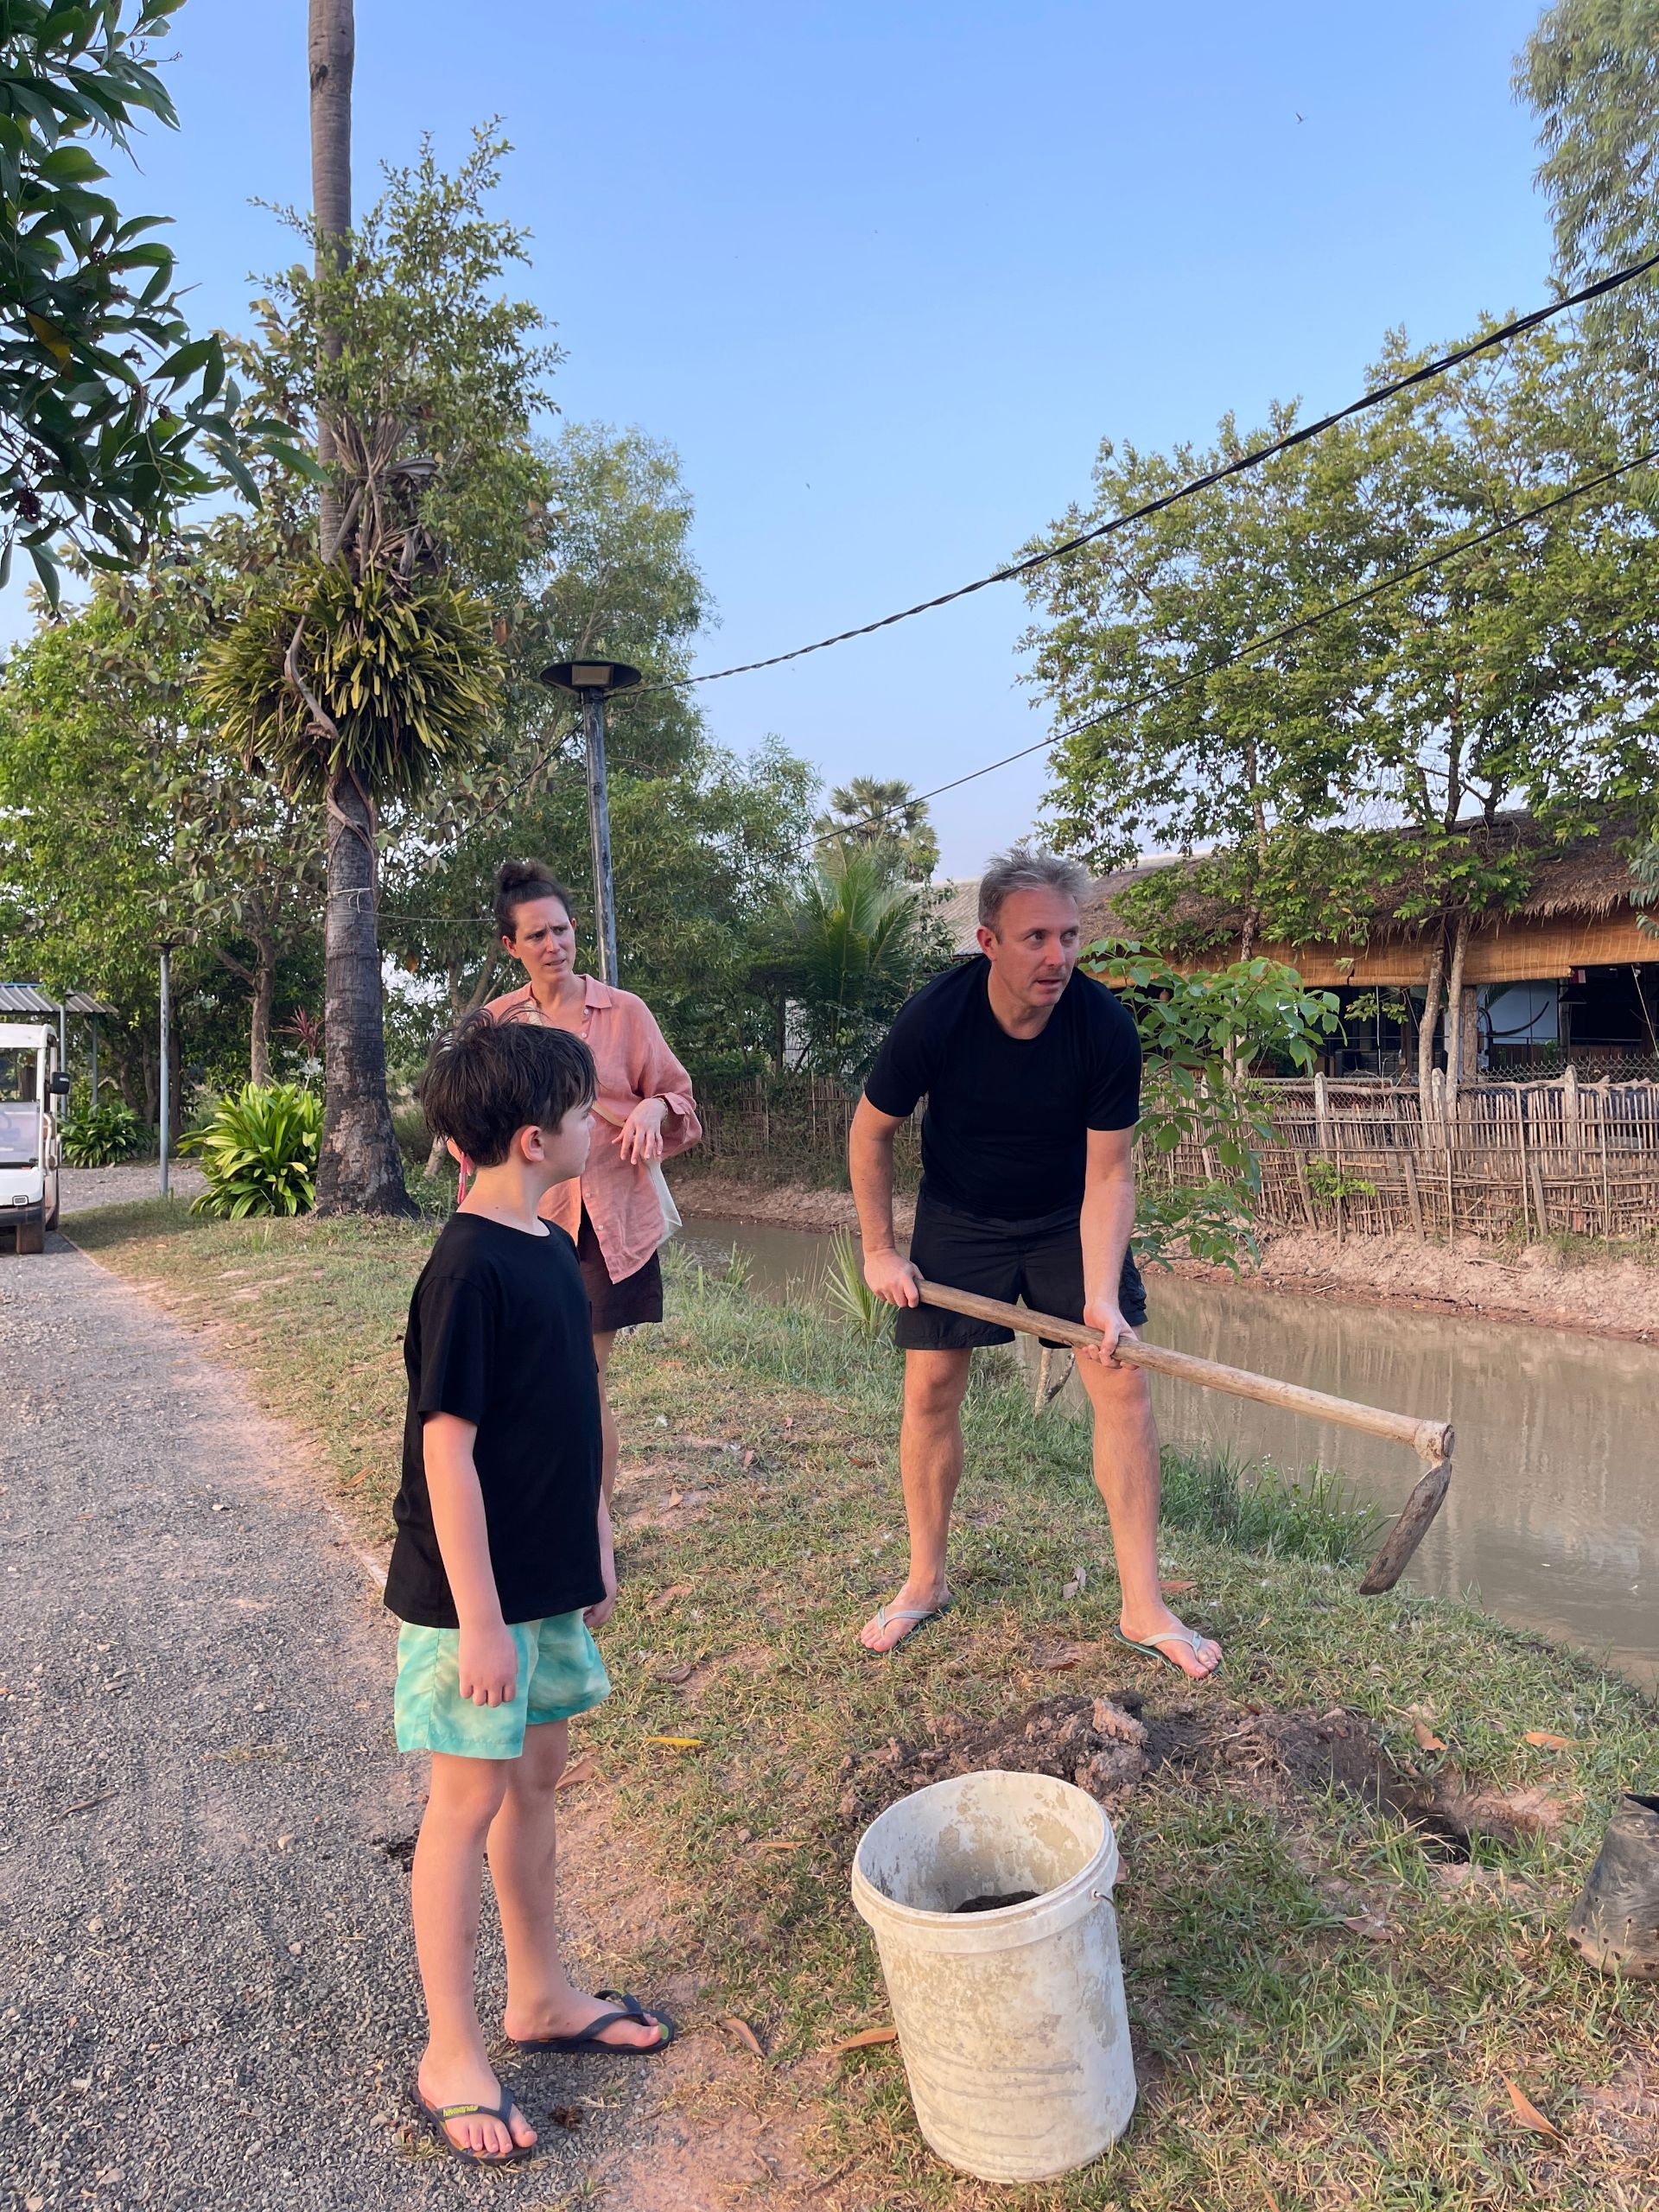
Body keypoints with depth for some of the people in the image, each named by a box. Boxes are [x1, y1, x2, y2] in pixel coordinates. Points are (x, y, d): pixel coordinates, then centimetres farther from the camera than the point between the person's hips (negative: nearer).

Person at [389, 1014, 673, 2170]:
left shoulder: (552, 1251, 4)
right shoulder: (468, 1271, -23)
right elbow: (447, 1451, -22)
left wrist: (596, 1544, 16)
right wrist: (480, 1618, -19)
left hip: (548, 1581, 8)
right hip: (478, 1593, -8)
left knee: (538, 1775, 20)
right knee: (470, 1801, 7)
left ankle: (542, 1995, 38)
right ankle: (453, 2055, 25)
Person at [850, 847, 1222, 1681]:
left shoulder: (1105, 1027, -25)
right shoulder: (933, 1017, -25)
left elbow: (1109, 1176, -19)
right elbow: (870, 1131, -9)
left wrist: (1102, 1297, -30)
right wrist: (879, 1251, -7)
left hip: (1072, 1220, 0)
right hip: (958, 1220, 0)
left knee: (1122, 1381, -8)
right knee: (930, 1389, 0)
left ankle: (1142, 1606, 5)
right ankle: (925, 1582, 21)